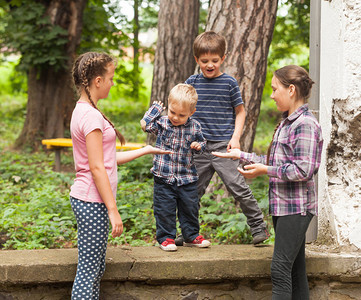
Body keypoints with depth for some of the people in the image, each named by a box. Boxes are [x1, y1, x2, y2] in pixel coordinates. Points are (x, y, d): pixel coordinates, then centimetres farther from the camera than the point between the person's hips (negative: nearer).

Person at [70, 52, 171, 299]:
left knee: (96, 269, 15)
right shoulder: (91, 116, -17)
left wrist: (146, 150, 21)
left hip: (88, 201, 10)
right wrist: (113, 210, -17)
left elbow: (107, 159, 16)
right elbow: (97, 168, -19)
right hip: (92, 202, -10)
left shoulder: (84, 111, 14)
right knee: (89, 272, -4)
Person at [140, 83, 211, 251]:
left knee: (190, 209, 13)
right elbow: (145, 124, -20)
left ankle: (191, 236, 28)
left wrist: (199, 146, -9)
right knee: (165, 210, 2)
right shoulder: (162, 123, -5)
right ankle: (166, 238, 16)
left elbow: (201, 142, 15)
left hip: (187, 178, 2)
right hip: (164, 178, -2)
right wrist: (156, 108, -9)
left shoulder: (194, 126, -1)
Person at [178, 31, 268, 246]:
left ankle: (258, 226, 5)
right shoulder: (192, 82, 6)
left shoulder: (229, 83, -1)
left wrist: (236, 137, -5)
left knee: (237, 186, -8)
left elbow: (240, 111, 6)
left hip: (224, 146, -3)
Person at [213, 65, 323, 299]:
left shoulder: (305, 124, -15)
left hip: (296, 207, -9)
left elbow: (303, 170, -21)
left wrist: (264, 171, -16)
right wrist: (241, 155, 22)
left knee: (280, 269, -12)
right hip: (282, 205, 10)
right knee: (295, 269, 11)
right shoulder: (287, 123, 15)